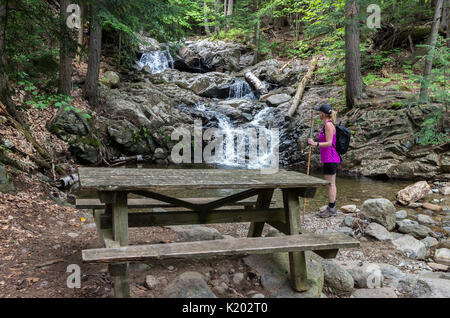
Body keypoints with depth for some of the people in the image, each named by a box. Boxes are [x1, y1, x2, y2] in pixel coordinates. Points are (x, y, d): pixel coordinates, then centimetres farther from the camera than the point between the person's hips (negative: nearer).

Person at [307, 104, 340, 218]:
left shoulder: (328, 125, -15)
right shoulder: (327, 124, 15)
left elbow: (329, 143, -20)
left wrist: (315, 144, -31)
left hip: (330, 158, -10)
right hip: (329, 158, 10)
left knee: (330, 184, -6)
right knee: (331, 183, 13)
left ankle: (331, 209, 0)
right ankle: (331, 207, 19)